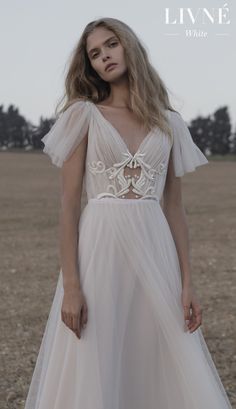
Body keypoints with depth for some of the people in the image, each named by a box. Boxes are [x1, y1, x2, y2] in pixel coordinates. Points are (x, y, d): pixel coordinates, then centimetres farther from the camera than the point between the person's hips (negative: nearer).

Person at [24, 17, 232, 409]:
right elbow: (69, 202, -3)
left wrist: (187, 282, 2)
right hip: (99, 249, -2)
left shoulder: (170, 123, 10)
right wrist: (71, 284, -12)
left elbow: (175, 207, 11)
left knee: (166, 369, 4)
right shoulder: (84, 115, 2)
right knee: (94, 372, 1)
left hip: (155, 251, 3)